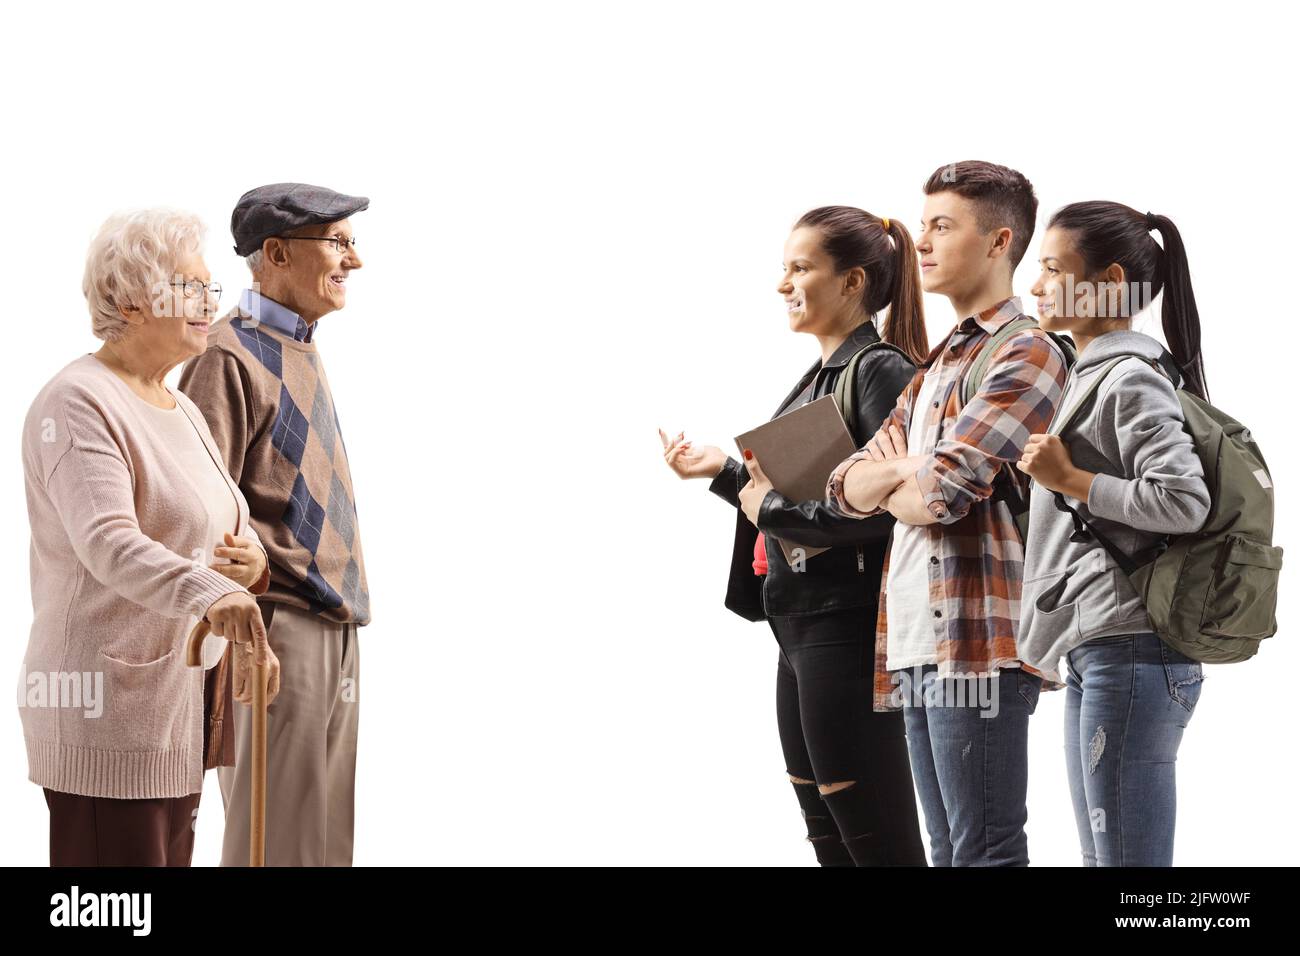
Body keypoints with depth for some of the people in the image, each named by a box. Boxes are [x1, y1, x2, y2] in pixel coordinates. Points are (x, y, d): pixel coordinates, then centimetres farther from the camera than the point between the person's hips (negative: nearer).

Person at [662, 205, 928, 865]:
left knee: (877, 844, -6)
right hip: (800, 626, 10)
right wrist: (723, 472, 12)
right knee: (828, 839, 13)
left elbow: (886, 508, -22)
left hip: (847, 630, -10)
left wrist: (772, 509, -14)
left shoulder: (883, 371, -12)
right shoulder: (819, 377, 16)